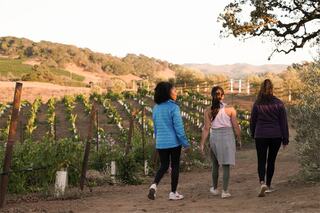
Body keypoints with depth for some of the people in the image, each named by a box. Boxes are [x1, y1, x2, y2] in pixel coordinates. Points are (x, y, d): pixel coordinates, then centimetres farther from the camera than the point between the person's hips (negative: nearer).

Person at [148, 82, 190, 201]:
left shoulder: (156, 108, 5)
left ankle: (154, 185, -8)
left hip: (160, 143, 5)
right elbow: (179, 127, -14)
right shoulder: (173, 107, -14)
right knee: (175, 166, 8)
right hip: (174, 142, -5)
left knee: (163, 166, 15)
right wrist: (186, 144, -8)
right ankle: (173, 193, 13)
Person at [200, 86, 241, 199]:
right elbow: (235, 126, -4)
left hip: (214, 137, 2)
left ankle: (215, 188, 30)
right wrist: (239, 138, 10)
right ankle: (225, 191, 2)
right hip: (227, 137, -2)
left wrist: (202, 143, -1)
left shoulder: (208, 111, -3)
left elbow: (206, 128, -5)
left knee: (215, 164, 18)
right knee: (226, 165, 4)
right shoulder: (230, 109, -6)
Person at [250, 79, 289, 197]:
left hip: (260, 136, -1)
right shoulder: (279, 104, -4)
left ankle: (262, 183, -20)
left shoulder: (257, 104, -5)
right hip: (276, 136, 1)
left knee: (261, 161, 3)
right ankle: (268, 186, 21)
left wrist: (253, 134, 21)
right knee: (271, 161, 13)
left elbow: (252, 121, 4)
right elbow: (283, 122, -1)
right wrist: (285, 139, 5)